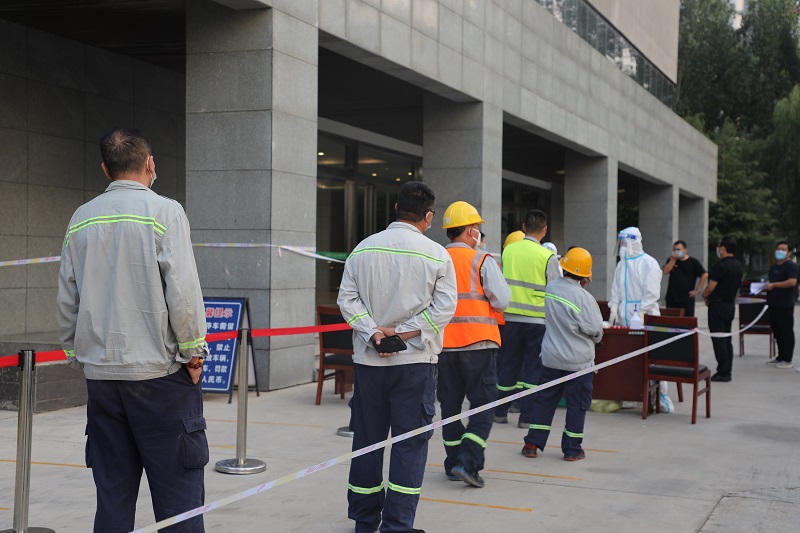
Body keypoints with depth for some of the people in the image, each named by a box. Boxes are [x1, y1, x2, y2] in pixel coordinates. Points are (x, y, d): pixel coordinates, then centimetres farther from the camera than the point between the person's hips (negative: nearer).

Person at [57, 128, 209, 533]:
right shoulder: (164, 212, -6)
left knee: (113, 494, 10)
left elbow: (66, 301, 11)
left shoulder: (81, 220, 9)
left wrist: (76, 354, 20)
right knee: (177, 491, -1)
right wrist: (193, 351, -3)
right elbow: (182, 290, -12)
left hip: (100, 374, 5)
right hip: (158, 371, -5)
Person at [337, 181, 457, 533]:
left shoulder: (363, 249, 3)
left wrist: (373, 332, -8)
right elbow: (444, 306, -11)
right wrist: (404, 332, -10)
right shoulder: (436, 255, -5)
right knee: (409, 443, 2)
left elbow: (347, 298, -1)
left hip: (368, 359, 3)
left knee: (367, 438, 13)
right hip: (415, 360, -3)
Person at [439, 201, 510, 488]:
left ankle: (453, 463, 20)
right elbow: (501, 301, -9)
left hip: (444, 344, 5)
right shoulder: (481, 261, -7)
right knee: (482, 405, 2)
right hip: (478, 343, -4)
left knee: (450, 404, 14)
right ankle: (468, 462, -9)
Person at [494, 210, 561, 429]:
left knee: (508, 365, 13)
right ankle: (526, 416, 7)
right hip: (538, 320, -3)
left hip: (511, 318, 3)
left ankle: (500, 412, 21)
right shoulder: (547, 257, -10)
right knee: (533, 369, 6)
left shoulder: (508, 251, 0)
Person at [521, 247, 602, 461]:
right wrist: (594, 339, 11)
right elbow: (596, 330, -11)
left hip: (551, 357, 5)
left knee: (545, 399, 14)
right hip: (578, 360, -4)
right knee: (577, 404, 8)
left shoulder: (550, 288, -5)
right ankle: (571, 449, 13)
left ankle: (532, 444, 16)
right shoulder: (584, 298, -20)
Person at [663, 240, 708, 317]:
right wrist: (673, 259, -12)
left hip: (687, 300, -3)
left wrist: (697, 290, -9)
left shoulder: (693, 262, -1)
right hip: (672, 300, 3)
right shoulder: (671, 260, 10)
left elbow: (705, 275, -6)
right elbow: (665, 272, -6)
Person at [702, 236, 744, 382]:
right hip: (731, 303, 9)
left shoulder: (721, 266, -18)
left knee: (718, 339, -5)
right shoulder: (738, 265, 10)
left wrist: (705, 295, 3)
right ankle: (727, 372, 15)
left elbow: (711, 287, -18)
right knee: (727, 339, 12)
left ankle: (722, 373, -5)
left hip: (718, 304, -9)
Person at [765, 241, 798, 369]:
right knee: (777, 332, 14)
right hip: (774, 304, 9)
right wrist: (766, 285, 9)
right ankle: (780, 357, 24)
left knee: (787, 332, -3)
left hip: (785, 305, -9)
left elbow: (792, 282, -24)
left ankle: (787, 361, 1)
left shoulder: (791, 266, -10)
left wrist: (773, 285, -17)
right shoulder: (774, 267, 18)